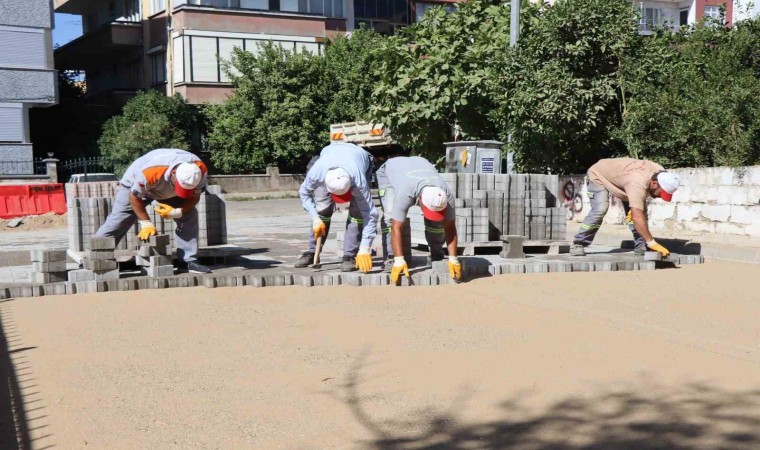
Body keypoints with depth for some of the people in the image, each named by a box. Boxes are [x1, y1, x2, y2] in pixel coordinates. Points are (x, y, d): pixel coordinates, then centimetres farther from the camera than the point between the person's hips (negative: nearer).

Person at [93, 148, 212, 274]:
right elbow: (134, 197, -27)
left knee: (190, 216, -14)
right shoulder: (150, 173, -45)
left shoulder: (200, 170, -33)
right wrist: (146, 223, -25)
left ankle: (188, 261, -8)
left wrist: (176, 212, -33)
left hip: (168, 190, 3)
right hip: (135, 185, -3)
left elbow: (194, 197, -17)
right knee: (116, 222, -6)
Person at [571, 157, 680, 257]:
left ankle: (640, 245, 1)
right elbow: (638, 217, -50)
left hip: (618, 175, 8)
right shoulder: (638, 184, -45)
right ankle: (578, 245, -15)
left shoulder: (660, 173, -19)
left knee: (641, 208, -6)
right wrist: (652, 243, -50)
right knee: (600, 210, -25)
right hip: (599, 175, -8)